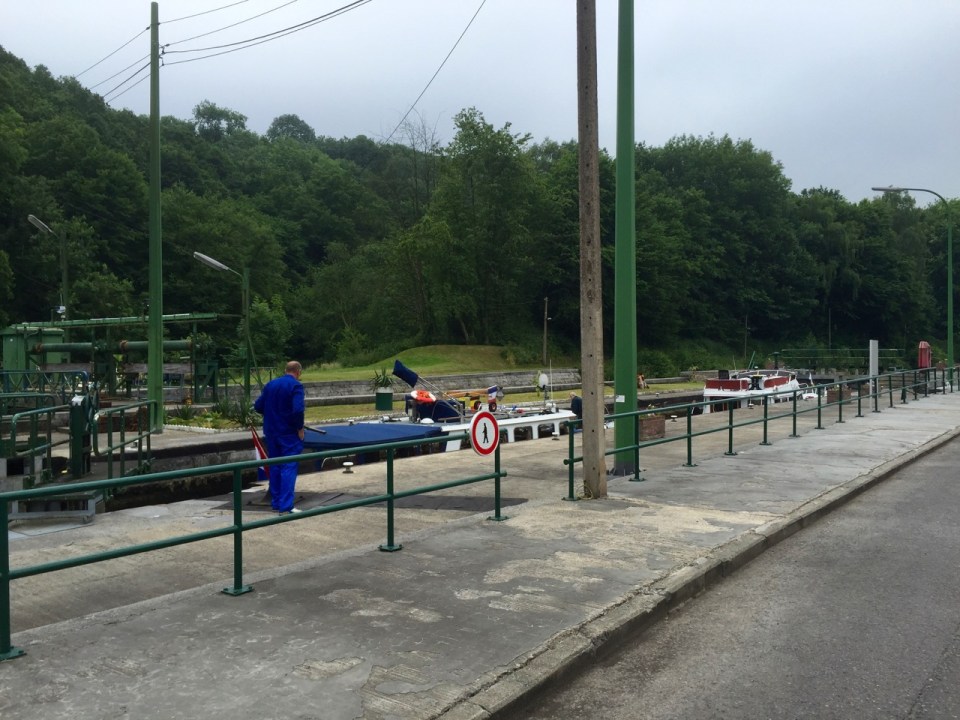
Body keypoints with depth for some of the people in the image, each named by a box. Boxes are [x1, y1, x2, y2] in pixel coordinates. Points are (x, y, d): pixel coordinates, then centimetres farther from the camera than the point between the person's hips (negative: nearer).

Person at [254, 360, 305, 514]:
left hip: (271, 432, 6)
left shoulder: (270, 384, 8)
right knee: (289, 468, -4)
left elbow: (258, 406, 9)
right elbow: (298, 410, -22)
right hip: (289, 433, -6)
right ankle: (286, 506, -8)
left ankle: (276, 502, 20)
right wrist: (300, 428, -11)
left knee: (275, 467, 15)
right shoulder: (295, 386, -11)